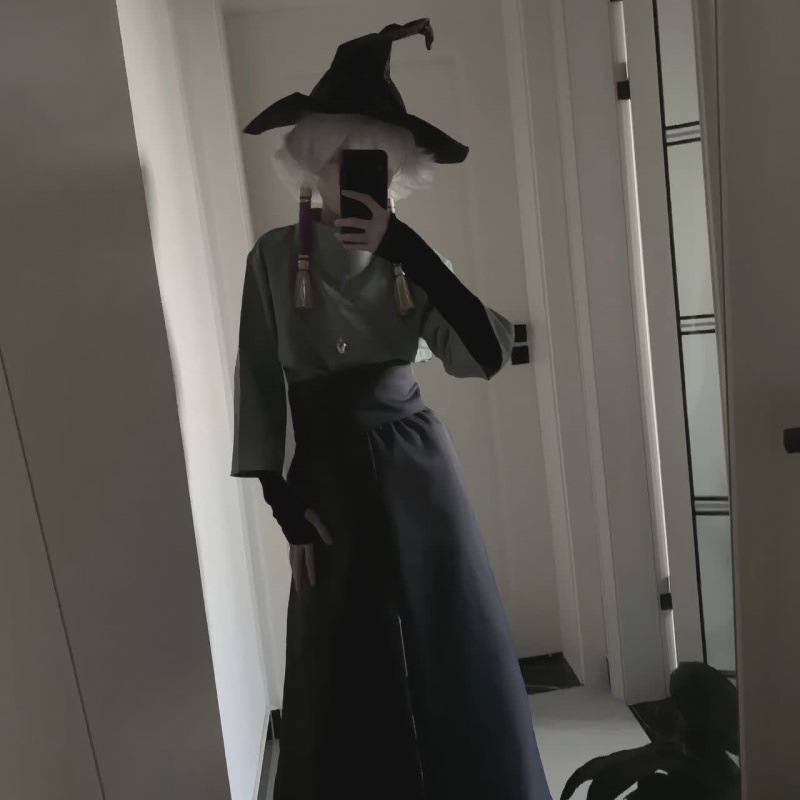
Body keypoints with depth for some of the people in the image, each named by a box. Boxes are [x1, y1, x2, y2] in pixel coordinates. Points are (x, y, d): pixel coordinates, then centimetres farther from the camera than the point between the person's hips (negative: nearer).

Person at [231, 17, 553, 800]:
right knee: (346, 675, 11)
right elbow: (259, 389, -1)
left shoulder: (408, 258, 0)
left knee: (450, 658, 14)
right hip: (330, 484, -1)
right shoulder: (275, 257, -4)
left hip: (417, 472, 2)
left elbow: (486, 355, -15)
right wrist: (283, 507, -4)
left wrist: (402, 244, -22)